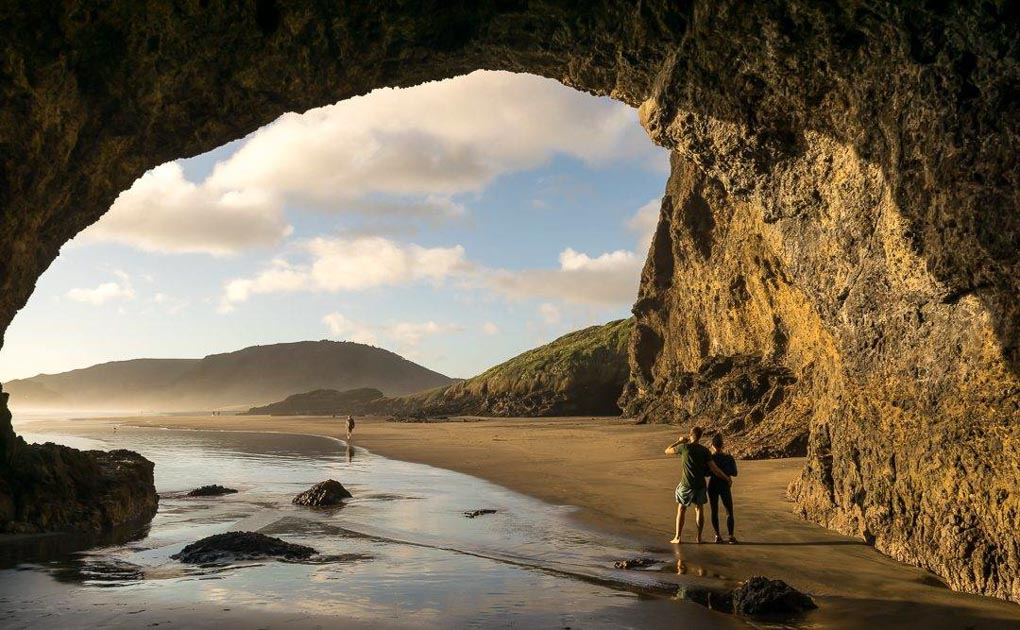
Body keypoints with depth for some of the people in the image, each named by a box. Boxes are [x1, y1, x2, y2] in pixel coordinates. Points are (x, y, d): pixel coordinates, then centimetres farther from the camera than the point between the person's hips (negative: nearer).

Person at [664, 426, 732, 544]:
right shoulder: (705, 451, -4)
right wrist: (726, 478, 9)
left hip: (686, 485, -2)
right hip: (700, 485, 2)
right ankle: (699, 537, 15)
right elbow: (714, 469, -5)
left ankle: (677, 537, 8)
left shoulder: (684, 447, -10)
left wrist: (679, 441, 15)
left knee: (681, 509, 9)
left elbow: (667, 451, 5)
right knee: (698, 509, 16)